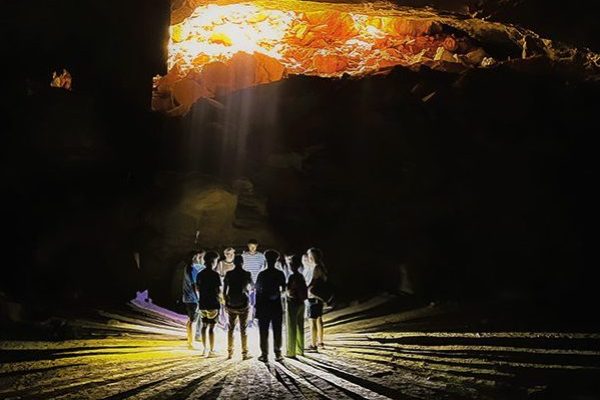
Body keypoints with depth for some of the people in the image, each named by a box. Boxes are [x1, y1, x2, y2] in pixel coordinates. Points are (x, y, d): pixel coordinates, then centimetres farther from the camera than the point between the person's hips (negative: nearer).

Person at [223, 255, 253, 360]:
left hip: (231, 304, 2)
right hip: (243, 304, -2)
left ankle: (230, 352, 13)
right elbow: (251, 286, 13)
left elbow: (224, 291, 1)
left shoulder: (228, 274, 0)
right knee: (243, 329, 2)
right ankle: (245, 353, 2)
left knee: (231, 328, 11)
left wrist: (226, 302, 13)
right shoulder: (246, 274, -5)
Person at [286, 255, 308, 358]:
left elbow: (290, 292, -19)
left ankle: (291, 352, 4)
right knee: (300, 327, 14)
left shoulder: (292, 277, -17)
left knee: (292, 328, -1)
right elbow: (304, 291, 10)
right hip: (301, 303, 8)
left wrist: (286, 293, 1)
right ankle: (300, 350, 22)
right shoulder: (301, 276, 7)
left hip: (293, 304, -8)